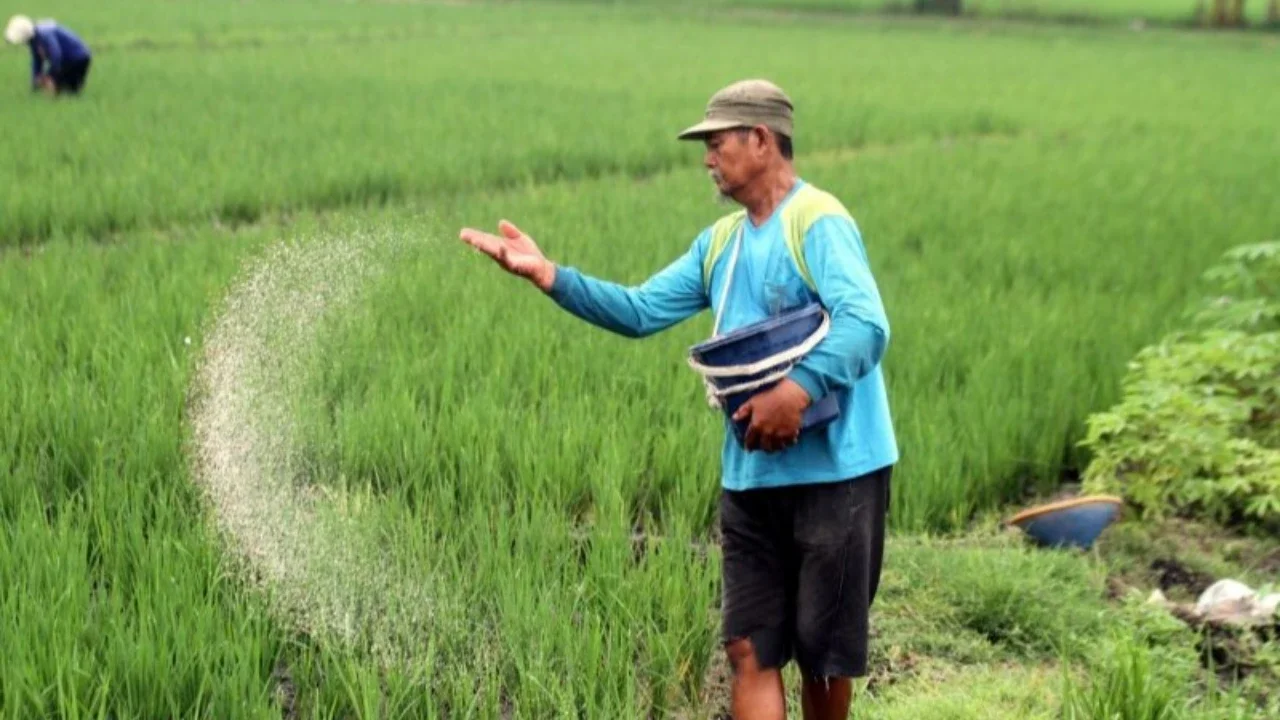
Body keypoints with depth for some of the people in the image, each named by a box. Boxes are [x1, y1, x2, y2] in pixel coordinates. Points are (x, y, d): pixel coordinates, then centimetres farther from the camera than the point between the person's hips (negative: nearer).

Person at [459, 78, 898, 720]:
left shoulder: (819, 223, -12)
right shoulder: (720, 242, 14)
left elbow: (866, 326, -24)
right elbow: (640, 311, 11)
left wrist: (799, 390, -37)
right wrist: (548, 276, 1)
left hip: (836, 471, -7)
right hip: (750, 476, 7)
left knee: (824, 654, 5)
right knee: (750, 651, 5)